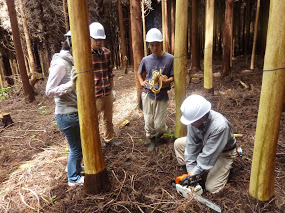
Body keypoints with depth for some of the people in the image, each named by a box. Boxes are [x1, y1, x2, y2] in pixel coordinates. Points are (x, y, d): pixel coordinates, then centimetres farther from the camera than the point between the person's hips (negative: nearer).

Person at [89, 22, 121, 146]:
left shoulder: (106, 52, 7)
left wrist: (112, 89, 15)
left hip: (107, 93, 6)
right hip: (94, 95, -6)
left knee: (108, 119, 20)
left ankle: (109, 139, 39)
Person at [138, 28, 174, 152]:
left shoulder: (170, 59, -8)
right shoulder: (146, 60, 1)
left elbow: (173, 77, -4)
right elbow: (140, 73, 18)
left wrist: (165, 81, -25)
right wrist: (141, 82, -2)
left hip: (161, 96, -2)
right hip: (147, 94, 3)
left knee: (159, 125, 3)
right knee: (148, 122, 9)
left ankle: (162, 131, 40)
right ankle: (152, 141, 35)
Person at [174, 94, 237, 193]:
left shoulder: (220, 126, -41)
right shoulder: (193, 118, -24)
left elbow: (209, 154, -33)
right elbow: (192, 144, -17)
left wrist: (195, 172, -25)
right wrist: (190, 169, -17)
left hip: (224, 152, -5)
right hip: (205, 143, 6)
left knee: (211, 188, -12)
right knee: (178, 143, -7)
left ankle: (226, 167, 14)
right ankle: (188, 173, 7)